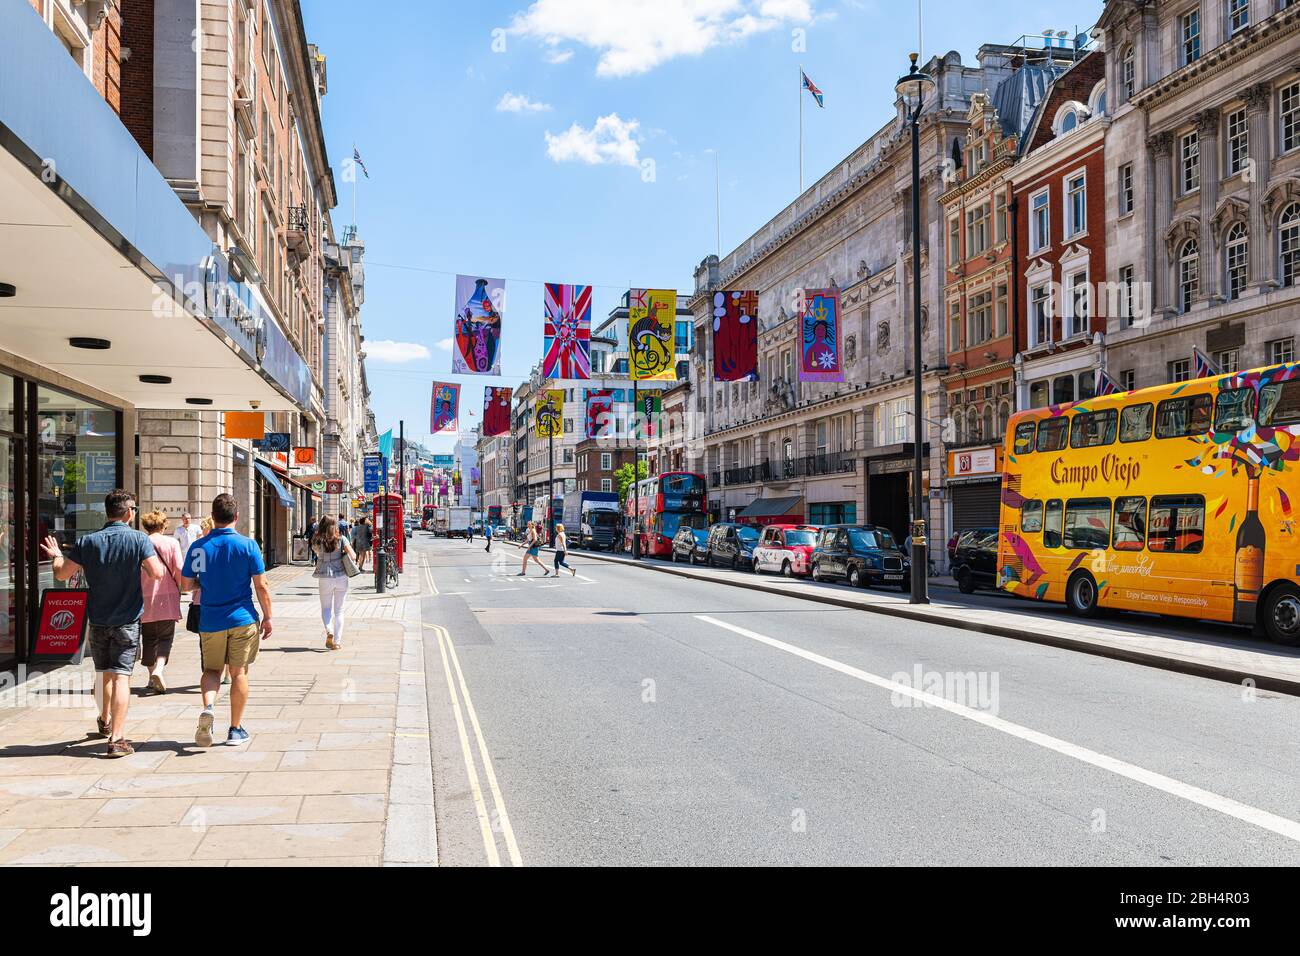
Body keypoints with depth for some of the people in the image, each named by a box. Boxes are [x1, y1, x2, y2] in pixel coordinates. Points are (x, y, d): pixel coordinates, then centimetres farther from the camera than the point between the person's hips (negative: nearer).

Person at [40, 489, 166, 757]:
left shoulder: (88, 542, -2)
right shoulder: (139, 539, -11)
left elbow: (61, 574, 3)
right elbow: (157, 574, -18)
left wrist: (56, 556, 24)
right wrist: (150, 560, 4)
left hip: (98, 619, 4)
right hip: (127, 620, -4)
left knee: (105, 673, 22)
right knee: (121, 677, -6)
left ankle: (105, 721, 44)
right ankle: (117, 738, -13)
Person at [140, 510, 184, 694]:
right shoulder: (172, 543, -4)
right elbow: (179, 570, -8)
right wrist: (179, 588, 9)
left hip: (145, 598, 2)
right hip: (167, 597, -2)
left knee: (149, 638, 14)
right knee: (166, 637, 5)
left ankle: (152, 677, 18)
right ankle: (159, 669, -18)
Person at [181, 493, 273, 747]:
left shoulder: (199, 547, -3)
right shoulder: (248, 545, -8)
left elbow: (186, 584, 2)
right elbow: (261, 586, -8)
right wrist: (267, 617, 2)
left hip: (210, 620, 2)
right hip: (242, 619, -1)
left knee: (211, 670, 15)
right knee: (239, 673, 7)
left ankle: (208, 707, -13)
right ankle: (236, 729, 13)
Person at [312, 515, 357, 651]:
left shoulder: (317, 542, -3)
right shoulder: (341, 539, -5)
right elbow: (353, 556, -9)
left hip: (325, 578, 0)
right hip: (341, 577, 0)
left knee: (326, 608, 14)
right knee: (339, 610, 10)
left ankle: (329, 631, -13)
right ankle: (337, 641, 9)